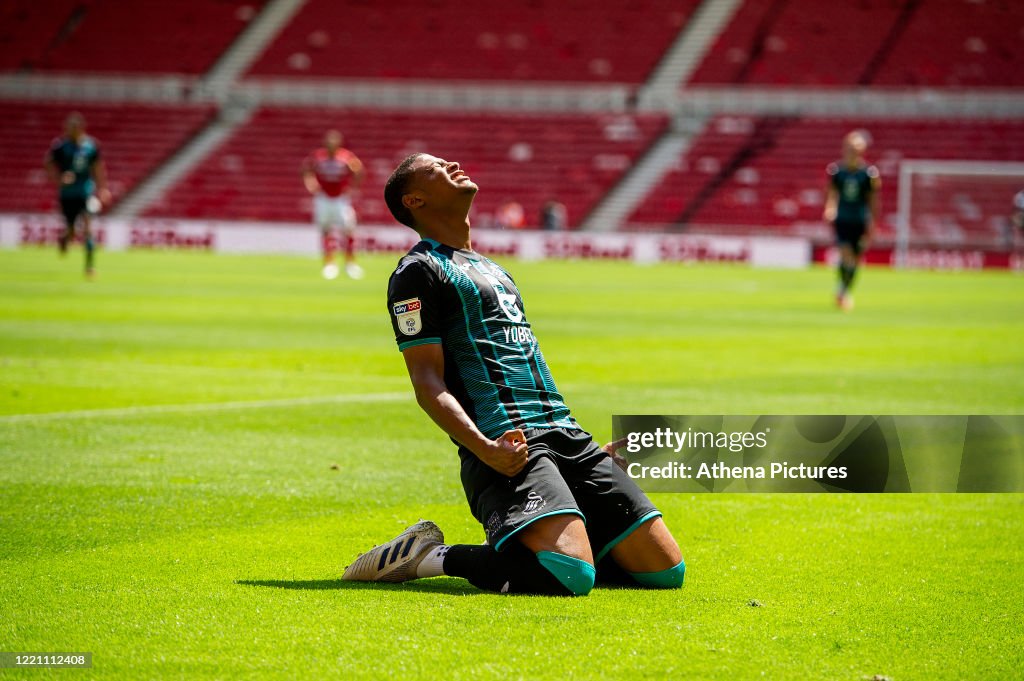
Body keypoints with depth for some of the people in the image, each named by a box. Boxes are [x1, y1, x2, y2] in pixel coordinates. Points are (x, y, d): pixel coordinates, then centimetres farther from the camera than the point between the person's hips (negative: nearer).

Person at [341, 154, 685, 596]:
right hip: (510, 448, -8)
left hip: (566, 436, 8)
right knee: (571, 576, -30)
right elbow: (428, 384, -7)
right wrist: (485, 450, -23)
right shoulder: (419, 270, 3)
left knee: (666, 570, -3)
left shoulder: (490, 268, 30)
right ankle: (430, 557, -9)